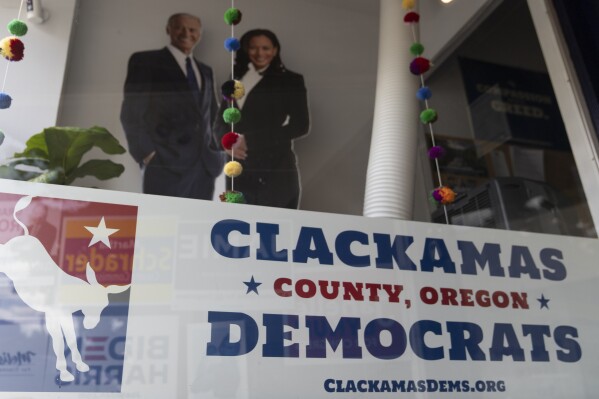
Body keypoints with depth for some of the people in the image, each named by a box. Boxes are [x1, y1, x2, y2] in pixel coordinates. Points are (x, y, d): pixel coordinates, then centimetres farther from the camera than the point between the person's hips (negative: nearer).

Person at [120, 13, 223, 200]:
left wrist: (217, 152, 9)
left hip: (205, 165, 5)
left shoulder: (205, 71, 22)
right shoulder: (145, 61, 5)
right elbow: (131, 113, -2)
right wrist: (147, 154, -11)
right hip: (166, 164, -5)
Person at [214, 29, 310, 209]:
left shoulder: (290, 81, 3)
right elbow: (220, 121, 14)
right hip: (238, 173, 3)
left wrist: (249, 140, -10)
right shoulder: (236, 79, 14)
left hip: (276, 171, -3)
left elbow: (301, 125, -6)